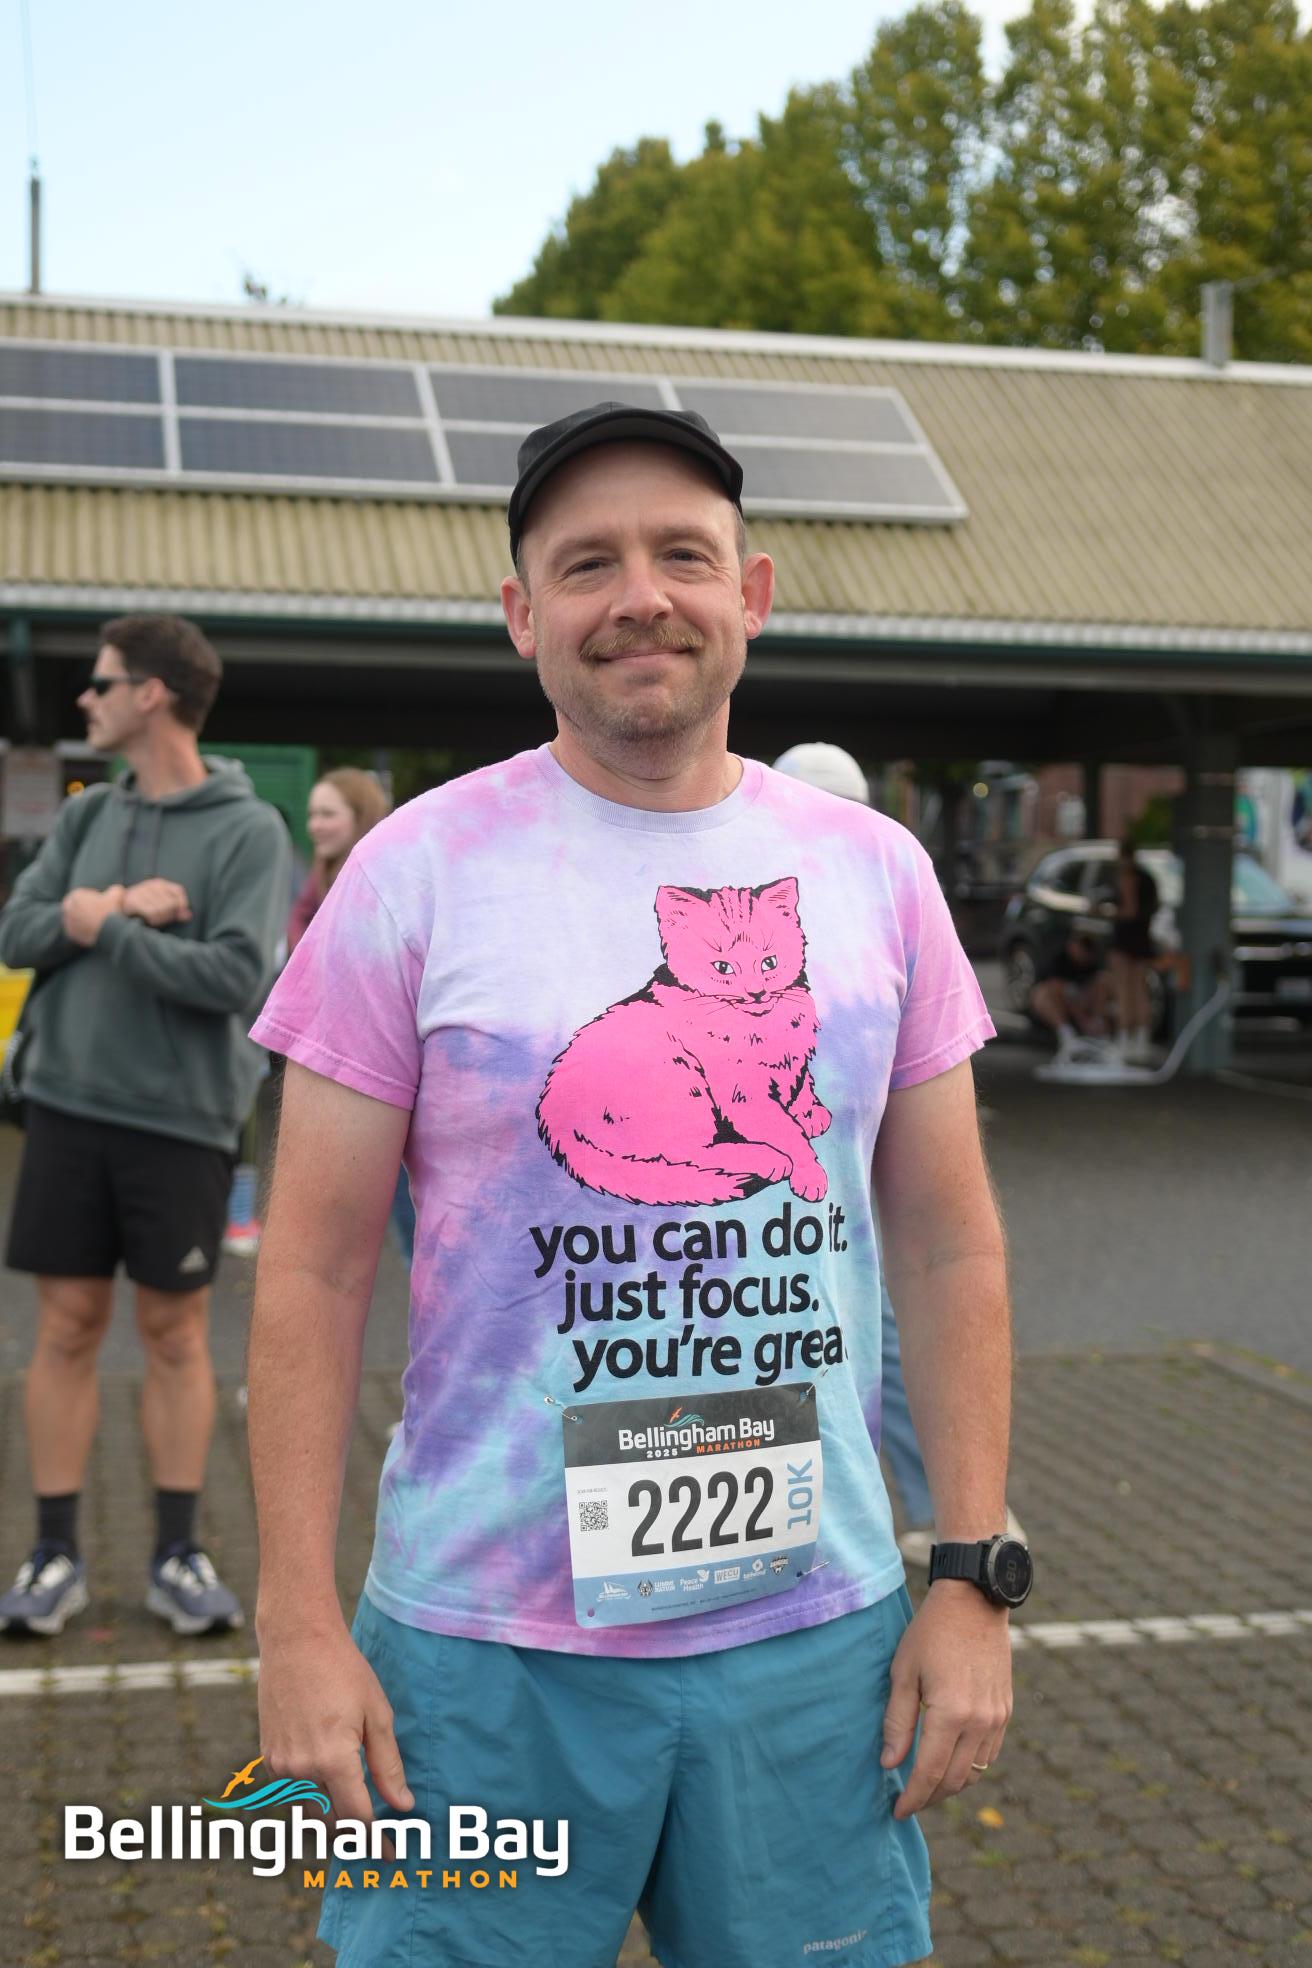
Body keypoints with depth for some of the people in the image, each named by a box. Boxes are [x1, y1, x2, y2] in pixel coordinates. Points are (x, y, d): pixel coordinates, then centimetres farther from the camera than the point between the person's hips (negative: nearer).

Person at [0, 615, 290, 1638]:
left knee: (177, 1334, 7)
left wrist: (104, 924, -14)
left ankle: (178, 1553, 19)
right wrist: (120, 906, -14)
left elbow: (238, 978, -17)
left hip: (182, 1116, -4)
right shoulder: (86, 816, 9)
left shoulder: (248, 830, -7)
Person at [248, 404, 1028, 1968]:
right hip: (483, 1647, -2)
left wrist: (972, 1578, 2)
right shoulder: (417, 870, -7)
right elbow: (314, 1268, -5)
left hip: (815, 1631, 3)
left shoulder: (876, 871, 1)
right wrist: (298, 1624, -7)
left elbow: (950, 1247, 5)